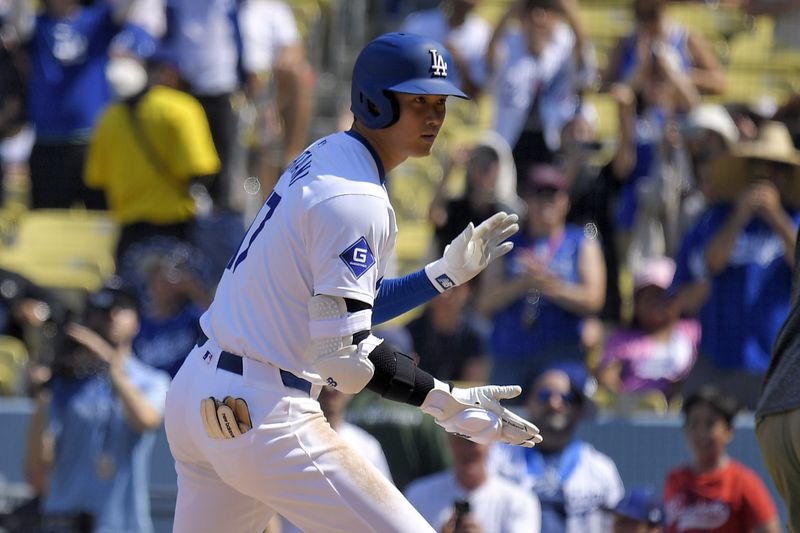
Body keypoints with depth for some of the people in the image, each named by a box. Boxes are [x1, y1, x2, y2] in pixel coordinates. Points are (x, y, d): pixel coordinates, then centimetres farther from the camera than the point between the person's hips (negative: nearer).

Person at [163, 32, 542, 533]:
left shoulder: (321, 157, 13)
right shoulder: (356, 201, -17)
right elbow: (343, 353, -23)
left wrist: (446, 272, 16)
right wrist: (444, 401, -22)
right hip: (264, 413, -10)